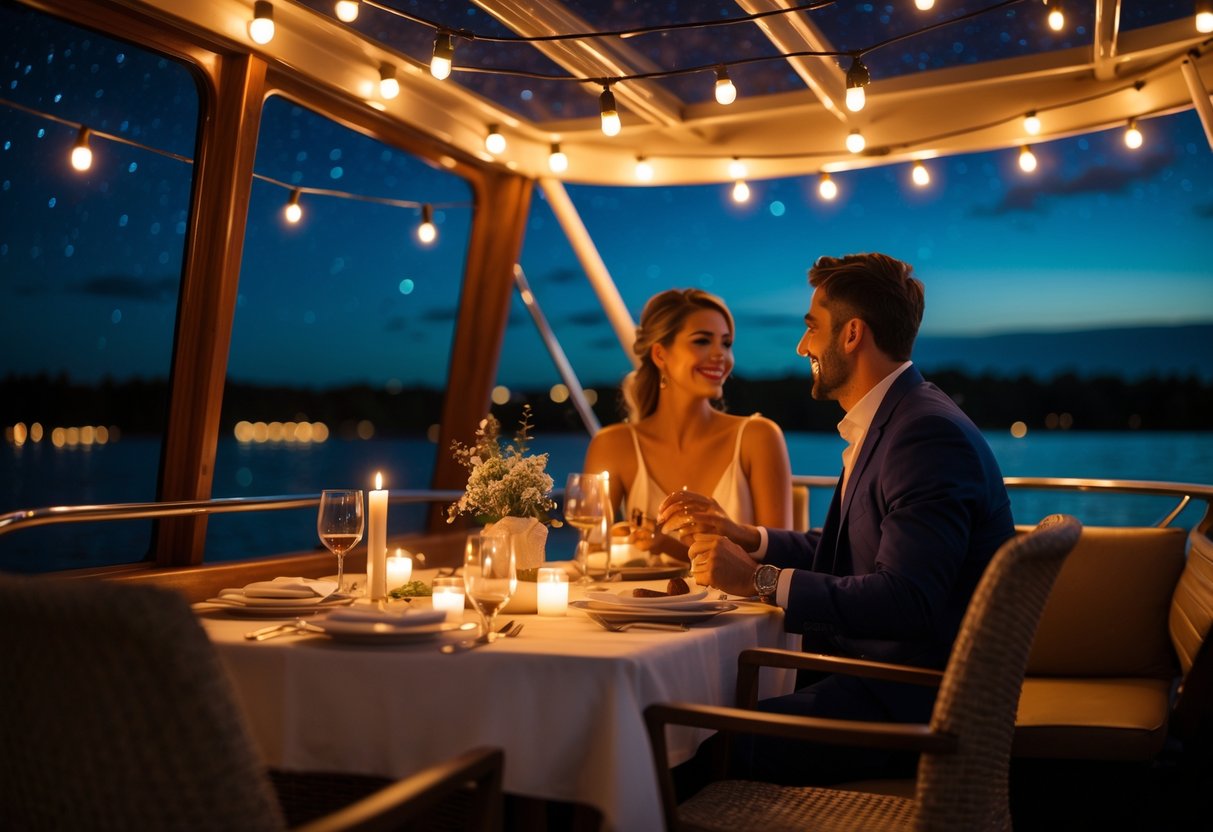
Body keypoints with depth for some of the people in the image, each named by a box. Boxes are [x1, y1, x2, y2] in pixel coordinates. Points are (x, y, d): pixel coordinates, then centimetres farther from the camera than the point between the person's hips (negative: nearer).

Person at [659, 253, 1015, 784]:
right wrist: (747, 539, 10)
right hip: (874, 665, 9)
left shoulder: (931, 435, -20)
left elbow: (904, 601, -28)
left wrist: (759, 580, -25)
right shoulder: (886, 422, 13)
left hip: (914, 697, -9)